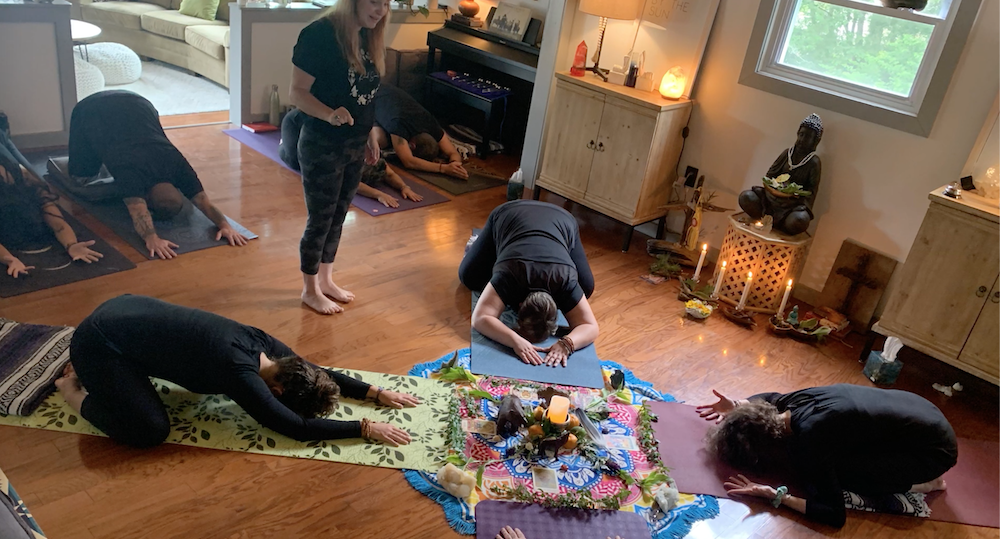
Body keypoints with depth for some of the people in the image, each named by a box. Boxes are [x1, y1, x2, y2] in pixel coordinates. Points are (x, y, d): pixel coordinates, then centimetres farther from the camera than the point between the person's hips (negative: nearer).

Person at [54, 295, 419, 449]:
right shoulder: (238, 372, -28)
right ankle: (77, 390, 6)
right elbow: (297, 427, -27)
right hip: (98, 340, -9)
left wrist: (377, 393, 2)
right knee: (151, 431, -18)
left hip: (129, 309, 9)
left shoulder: (261, 343, -5)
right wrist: (366, 428, -23)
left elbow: (316, 373, 8)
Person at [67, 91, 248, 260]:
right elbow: (138, 211, -52)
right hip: (92, 110, -3)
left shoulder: (177, 165, -29)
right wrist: (152, 239, -68)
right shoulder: (131, 171, -40)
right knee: (81, 177, -2)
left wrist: (225, 224, -49)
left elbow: (204, 201, -34)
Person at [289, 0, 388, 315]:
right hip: (322, 146, -7)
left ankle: (326, 280, 35)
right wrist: (330, 115, -36)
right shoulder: (320, 34, -19)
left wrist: (370, 135, 17)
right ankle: (310, 290, 23)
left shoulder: (369, 37, 4)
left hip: (355, 145, 7)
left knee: (338, 217, 18)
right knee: (320, 220, 5)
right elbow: (297, 93, -19)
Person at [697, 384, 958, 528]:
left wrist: (777, 496, -33)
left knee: (837, 471, -16)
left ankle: (920, 483, 2)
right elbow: (772, 397, 18)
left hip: (936, 448, -7)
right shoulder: (797, 400, -8)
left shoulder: (810, 442, -29)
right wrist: (738, 406, 2)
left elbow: (834, 515, -24)